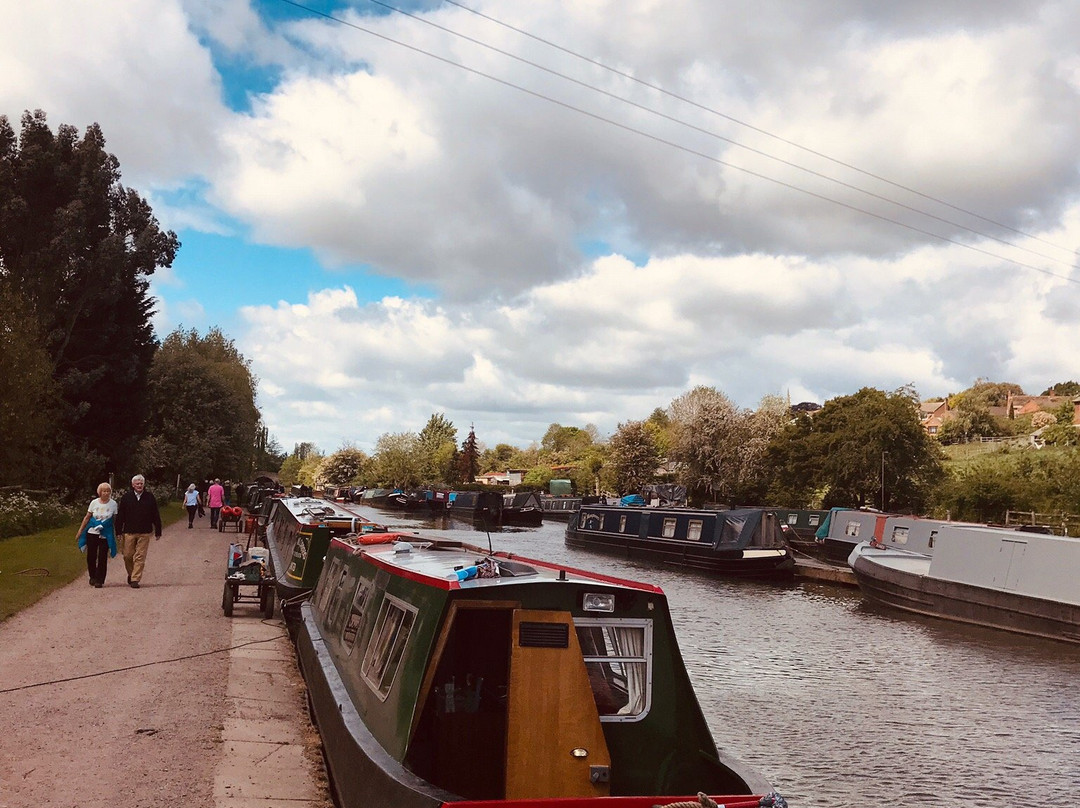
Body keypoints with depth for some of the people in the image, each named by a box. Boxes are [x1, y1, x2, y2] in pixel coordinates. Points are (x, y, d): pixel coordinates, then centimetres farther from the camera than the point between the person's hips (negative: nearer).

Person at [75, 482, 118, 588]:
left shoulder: (113, 504, 0)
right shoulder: (94, 502, 1)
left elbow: (115, 520, 7)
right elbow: (87, 517, 7)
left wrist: (117, 533, 6)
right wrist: (80, 531, 7)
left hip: (105, 535, -1)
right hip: (92, 532, 1)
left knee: (102, 558, -4)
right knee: (91, 556, 4)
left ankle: (99, 580, 4)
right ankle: (93, 577, 26)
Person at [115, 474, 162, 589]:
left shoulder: (150, 497, 3)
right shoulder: (126, 497, 4)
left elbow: (156, 515, 6)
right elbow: (120, 516, 5)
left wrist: (158, 531, 4)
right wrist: (119, 531, 0)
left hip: (144, 533, -1)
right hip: (129, 532, 1)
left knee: (140, 557, -3)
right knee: (128, 556, 6)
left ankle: (135, 579, 1)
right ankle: (130, 574, 30)